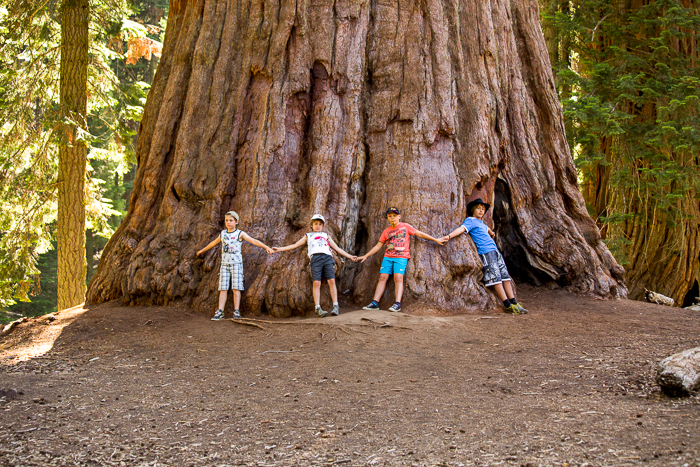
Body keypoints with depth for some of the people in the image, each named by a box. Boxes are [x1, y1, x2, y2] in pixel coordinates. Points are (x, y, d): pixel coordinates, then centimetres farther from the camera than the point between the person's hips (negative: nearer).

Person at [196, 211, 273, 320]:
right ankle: (220, 312, -2)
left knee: (236, 288, -6)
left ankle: (236, 311, -5)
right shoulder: (222, 234, 13)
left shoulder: (240, 234, 0)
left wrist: (266, 247, -20)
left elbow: (254, 241, -9)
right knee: (223, 288, 0)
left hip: (236, 263, -4)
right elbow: (214, 243, 30)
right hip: (224, 263, 4)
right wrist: (202, 250, 43)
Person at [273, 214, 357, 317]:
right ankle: (317, 308, -23)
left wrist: (349, 256, 24)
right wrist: (280, 249, 19)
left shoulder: (326, 236, 35)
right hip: (315, 258, -1)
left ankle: (335, 306, -20)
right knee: (316, 283, -16)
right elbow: (295, 245, 28)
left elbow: (337, 248, 32)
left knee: (331, 281, -15)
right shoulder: (308, 236, 32)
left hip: (327, 257, 1)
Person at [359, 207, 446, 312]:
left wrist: (436, 240, 8)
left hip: (401, 257, -4)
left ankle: (397, 304, -26)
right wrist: (366, 256, 15)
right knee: (382, 277, -7)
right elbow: (378, 246, 20)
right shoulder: (386, 231, 17)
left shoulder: (405, 226, 8)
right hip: (388, 257, 4)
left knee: (398, 277, -19)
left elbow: (419, 234, 10)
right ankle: (375, 303, -11)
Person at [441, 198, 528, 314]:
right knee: (495, 277, -12)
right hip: (486, 252, -9)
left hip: (495, 251, 9)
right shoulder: (470, 220, 0)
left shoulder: (481, 222, 23)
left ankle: (513, 302, 0)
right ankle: (508, 305, -14)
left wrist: (492, 234, 62)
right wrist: (449, 236, -32)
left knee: (505, 275, 2)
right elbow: (461, 228, -17)